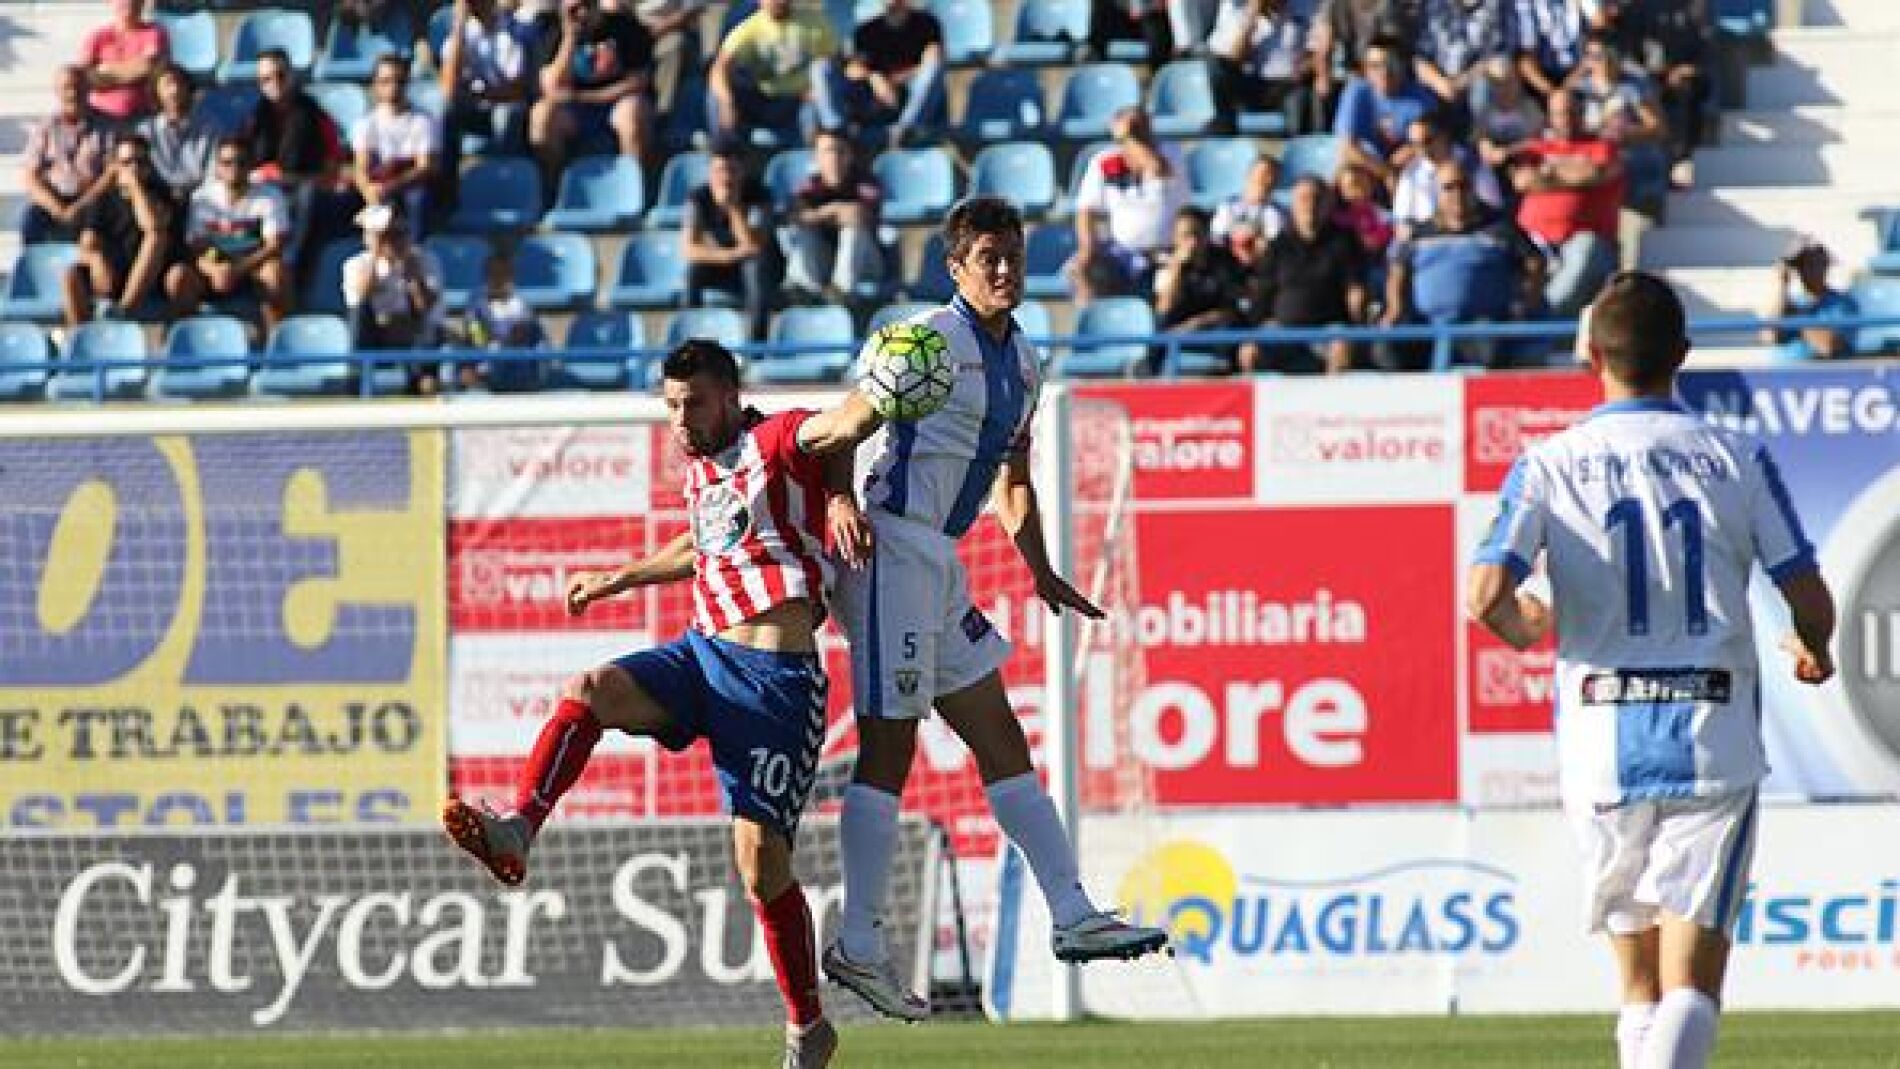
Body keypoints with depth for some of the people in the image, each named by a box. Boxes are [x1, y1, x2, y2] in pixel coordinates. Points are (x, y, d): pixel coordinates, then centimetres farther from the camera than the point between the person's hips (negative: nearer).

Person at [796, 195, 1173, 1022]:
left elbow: (1012, 483, 26)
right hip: (893, 545, -9)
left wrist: (1041, 574, 21)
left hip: (938, 563, 9)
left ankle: (1073, 918, 10)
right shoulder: (931, 339, -11)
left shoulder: (1022, 361, 16)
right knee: (889, 746, -8)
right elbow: (846, 427, -16)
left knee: (999, 737, 9)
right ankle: (858, 946, -6)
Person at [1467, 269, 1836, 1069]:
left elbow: (1486, 597, -12)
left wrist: (1524, 630, 13)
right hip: (1715, 747, -1)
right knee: (1692, 983, -7)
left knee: (1639, 985, 16)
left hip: (1602, 749, 1)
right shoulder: (1737, 461, 2)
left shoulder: (1549, 466, 0)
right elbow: (1811, 601, 1)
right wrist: (1813, 652, 25)